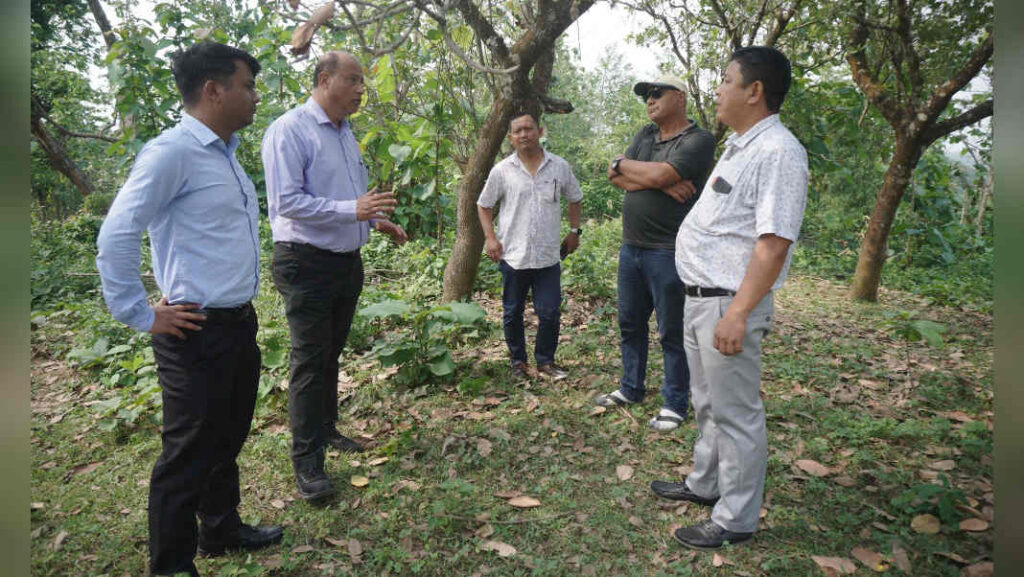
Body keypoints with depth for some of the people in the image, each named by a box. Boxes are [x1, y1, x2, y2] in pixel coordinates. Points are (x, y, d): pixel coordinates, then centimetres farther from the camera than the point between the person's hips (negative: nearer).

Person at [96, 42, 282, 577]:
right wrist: (144, 317, -15)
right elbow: (115, 238, -20)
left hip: (239, 325, 9)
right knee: (188, 456, 6)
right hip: (198, 333, -9)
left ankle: (222, 529, 42)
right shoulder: (172, 152, -17)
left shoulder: (225, 152, 12)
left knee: (228, 438, 22)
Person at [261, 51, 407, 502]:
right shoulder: (289, 130, -15)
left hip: (347, 260, 9)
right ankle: (306, 461, 8)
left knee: (331, 354, 19)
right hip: (306, 263, -8)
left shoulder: (344, 131, 14)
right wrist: (353, 209, -29)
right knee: (310, 360, -3)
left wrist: (377, 220, 15)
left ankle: (325, 429, 35)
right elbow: (287, 201, -24)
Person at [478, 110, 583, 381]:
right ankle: (518, 361, 29)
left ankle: (545, 361, 23)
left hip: (548, 257, 1)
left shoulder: (559, 167, 3)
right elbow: (483, 205, 7)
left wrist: (574, 231, 10)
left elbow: (575, 199, 17)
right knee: (513, 313, 11)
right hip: (513, 256, 0)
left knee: (550, 313, 3)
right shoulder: (501, 171, -1)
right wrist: (490, 237, -4)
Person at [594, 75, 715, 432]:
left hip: (667, 252, -7)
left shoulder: (699, 140, -8)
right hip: (631, 247, 7)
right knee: (630, 323, 16)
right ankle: (631, 389, 33)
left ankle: (674, 405, 16)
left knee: (672, 332, 2)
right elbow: (616, 178, 2)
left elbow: (658, 174, -22)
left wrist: (622, 164, -4)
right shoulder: (646, 135, 14)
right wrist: (662, 183, -13)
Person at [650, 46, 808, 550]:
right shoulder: (738, 146, 14)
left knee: (735, 414, 3)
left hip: (728, 303, -10)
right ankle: (704, 485, 41)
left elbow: (774, 243, -25)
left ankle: (735, 520, 19)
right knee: (707, 403, 23)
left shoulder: (778, 151, -18)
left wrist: (736, 314, -27)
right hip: (700, 298, 10)